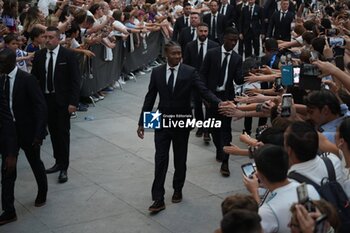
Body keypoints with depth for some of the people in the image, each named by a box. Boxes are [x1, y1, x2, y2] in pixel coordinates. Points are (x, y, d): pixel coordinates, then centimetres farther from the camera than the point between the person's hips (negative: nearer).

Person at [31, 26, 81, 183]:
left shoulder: (68, 56, -8)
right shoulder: (39, 56, 3)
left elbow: (75, 80, -8)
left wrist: (73, 102, -14)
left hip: (62, 100, -4)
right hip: (45, 99, 4)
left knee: (63, 133, 0)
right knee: (53, 132, 13)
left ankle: (64, 168, 8)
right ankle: (58, 162, 27)